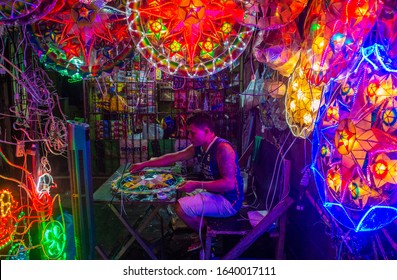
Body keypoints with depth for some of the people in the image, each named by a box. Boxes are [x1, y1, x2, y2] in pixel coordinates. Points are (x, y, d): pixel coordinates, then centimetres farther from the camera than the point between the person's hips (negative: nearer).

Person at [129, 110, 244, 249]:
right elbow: (173, 157, 9)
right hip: (214, 194, 9)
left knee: (181, 207, -19)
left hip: (229, 201, -9)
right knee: (181, 197, 19)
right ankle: (203, 236, 24)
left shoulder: (222, 148, -24)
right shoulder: (199, 147, 3)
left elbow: (229, 184, -29)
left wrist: (197, 185, -27)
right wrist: (144, 164, 10)